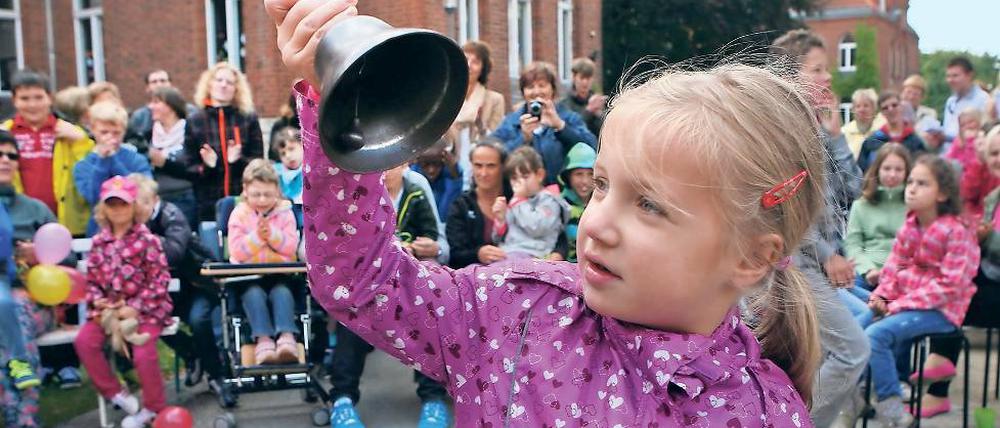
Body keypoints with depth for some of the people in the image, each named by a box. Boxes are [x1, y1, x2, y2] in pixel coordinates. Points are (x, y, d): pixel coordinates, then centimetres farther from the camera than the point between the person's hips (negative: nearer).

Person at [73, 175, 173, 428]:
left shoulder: (147, 240, -8)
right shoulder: (99, 242, 7)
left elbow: (159, 280, -12)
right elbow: (91, 279, 11)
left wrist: (135, 307, -17)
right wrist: (98, 300, -9)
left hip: (144, 308, -5)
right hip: (109, 308, 5)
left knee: (143, 353, -21)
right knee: (84, 342, -15)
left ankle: (153, 407, 4)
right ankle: (115, 393, 2)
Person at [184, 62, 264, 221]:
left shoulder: (249, 119, 7)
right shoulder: (194, 122, 7)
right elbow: (189, 167, 8)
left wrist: (239, 161, -14)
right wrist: (206, 167, -13)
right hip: (209, 204, 0)